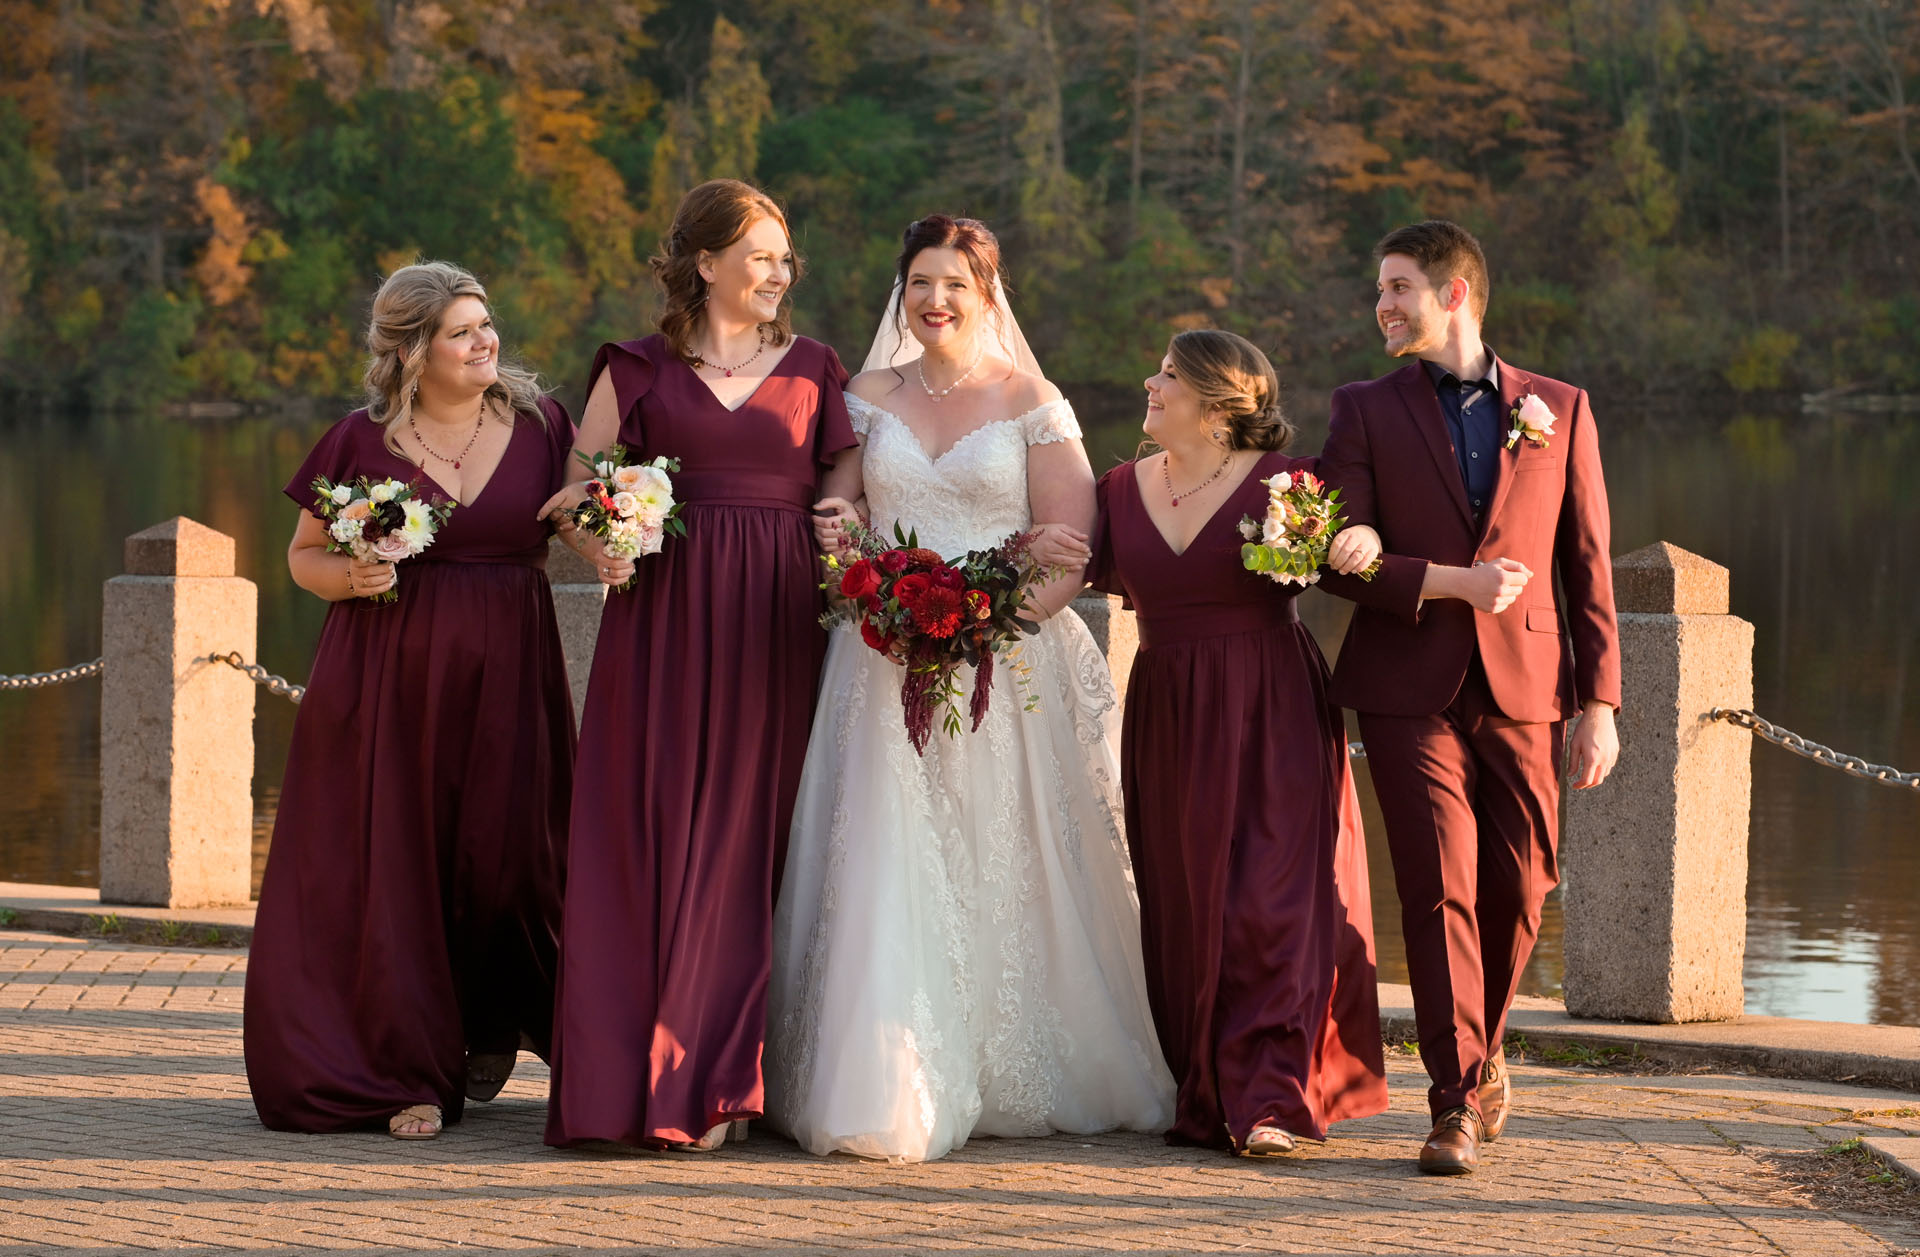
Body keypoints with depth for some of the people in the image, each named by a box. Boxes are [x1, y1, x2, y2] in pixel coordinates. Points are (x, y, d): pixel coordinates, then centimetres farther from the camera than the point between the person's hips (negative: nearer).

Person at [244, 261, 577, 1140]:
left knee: (505, 859, 2)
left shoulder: (537, 423, 5)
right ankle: (411, 1075, 7)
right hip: (390, 683, -1)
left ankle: (491, 1032, 29)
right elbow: (303, 554, 8)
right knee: (392, 873, -3)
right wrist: (350, 577, -13)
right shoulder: (363, 441, 0)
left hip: (506, 678, 2)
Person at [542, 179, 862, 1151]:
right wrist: (598, 543, -12)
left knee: (743, 843, -1)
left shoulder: (813, 370, 14)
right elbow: (577, 490, 7)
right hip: (664, 623, -1)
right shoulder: (640, 369, 8)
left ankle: (708, 1082, 3)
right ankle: (628, 1079, -4)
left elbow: (850, 472, 14)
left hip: (777, 628, 2)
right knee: (650, 840, -6)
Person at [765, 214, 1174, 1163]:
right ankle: (893, 1092, -7)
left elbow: (1074, 546, -3)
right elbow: (833, 516, 13)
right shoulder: (868, 399, 11)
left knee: (1004, 875, -1)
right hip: (889, 672, 2)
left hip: (1009, 670, -2)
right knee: (890, 876, -7)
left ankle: (1014, 1081, 9)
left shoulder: (1033, 405, 3)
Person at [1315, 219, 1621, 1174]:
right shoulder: (1365, 411, 7)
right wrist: (1451, 582, -14)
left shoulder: (1560, 410, 9)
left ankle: (1480, 1052, 28)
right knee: (1440, 888, -9)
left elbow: (1588, 565, 8)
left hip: (1525, 689, 1)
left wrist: (1599, 701, 1)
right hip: (1410, 688, -1)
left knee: (1516, 890, 3)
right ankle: (1458, 1099, -4)